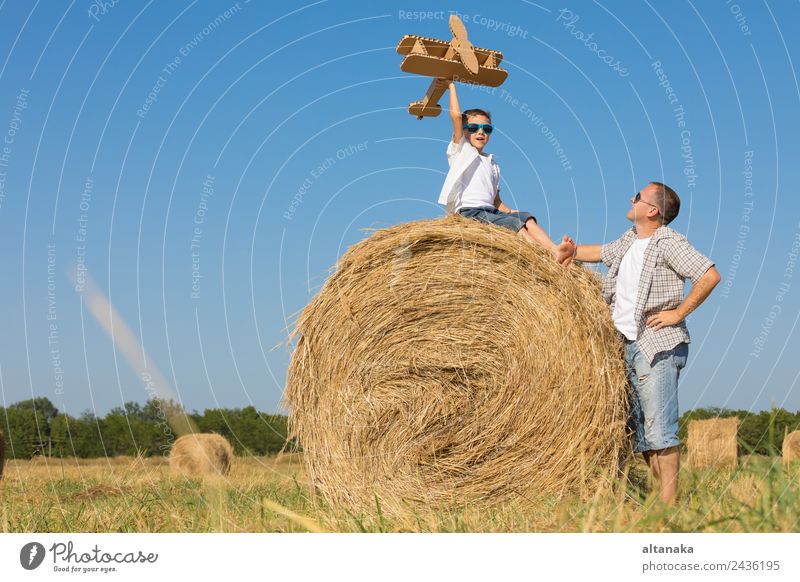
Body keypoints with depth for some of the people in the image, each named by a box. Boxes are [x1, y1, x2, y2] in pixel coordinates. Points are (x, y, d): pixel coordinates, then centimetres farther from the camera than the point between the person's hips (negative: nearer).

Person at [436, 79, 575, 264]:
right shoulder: (460, 151, 10)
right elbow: (456, 116, -3)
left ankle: (554, 250, -42)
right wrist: (451, 86, 6)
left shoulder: (492, 164, 29)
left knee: (527, 218, -20)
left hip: (490, 211, 7)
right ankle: (549, 257, -44)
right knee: (516, 224, -27)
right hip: (468, 211, -7)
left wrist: (509, 211, 5)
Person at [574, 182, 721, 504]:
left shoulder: (669, 243, -9)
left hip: (658, 347, -9)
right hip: (626, 345, 9)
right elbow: (601, 252, 36)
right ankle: (662, 494, 15)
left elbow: (710, 275, -17)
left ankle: (669, 503, -10)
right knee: (637, 429, 9)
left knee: (659, 428, -12)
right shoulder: (629, 240, 16)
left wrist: (678, 313, -15)